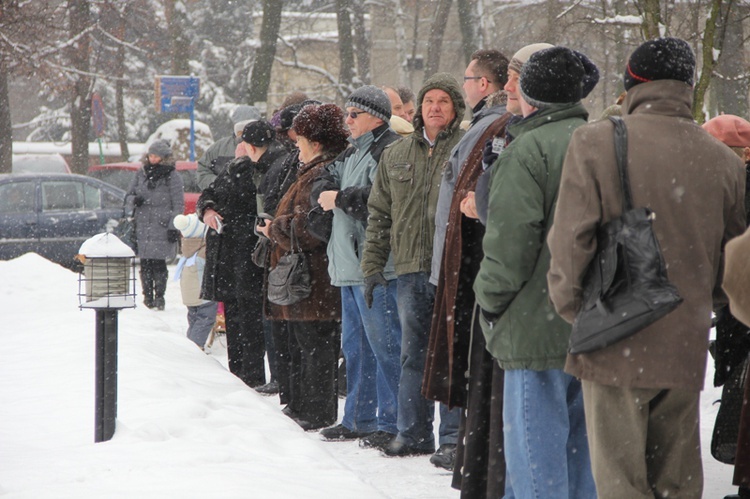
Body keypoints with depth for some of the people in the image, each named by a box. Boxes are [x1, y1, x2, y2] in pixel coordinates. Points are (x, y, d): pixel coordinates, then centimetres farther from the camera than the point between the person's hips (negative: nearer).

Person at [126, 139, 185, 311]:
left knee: (159, 263, -8)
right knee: (145, 264, 1)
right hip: (142, 227, 4)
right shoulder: (142, 174, 14)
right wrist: (134, 200, -6)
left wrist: (174, 227, -8)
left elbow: (178, 205, -1)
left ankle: (159, 296, -2)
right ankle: (147, 295, 7)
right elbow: (128, 195, 18)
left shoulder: (172, 177, 1)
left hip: (162, 228, -4)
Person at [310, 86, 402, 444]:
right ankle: (359, 419, 23)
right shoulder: (352, 153, 21)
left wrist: (341, 198, -12)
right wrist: (326, 190, -3)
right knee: (355, 345, 15)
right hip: (349, 265, 10)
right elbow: (322, 186, 21)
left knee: (383, 344, -8)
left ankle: (392, 422, -6)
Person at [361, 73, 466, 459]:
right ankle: (413, 433, 17)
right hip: (410, 268, 5)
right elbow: (379, 214, 19)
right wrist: (372, 266, 12)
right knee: (413, 353, 10)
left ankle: (455, 435, 2)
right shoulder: (396, 156, 16)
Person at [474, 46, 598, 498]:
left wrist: (491, 299, -3)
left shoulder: (529, 148, -12)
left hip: (539, 327, -7)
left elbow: (510, 240, -17)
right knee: (584, 445, 13)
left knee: (536, 446, -3)